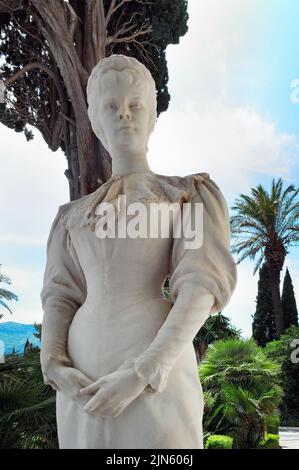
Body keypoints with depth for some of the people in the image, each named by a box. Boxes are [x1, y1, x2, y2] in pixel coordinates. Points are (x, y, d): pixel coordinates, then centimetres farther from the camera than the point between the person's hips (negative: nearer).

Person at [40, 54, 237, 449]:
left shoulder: (191, 194, 9)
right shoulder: (74, 215, 20)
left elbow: (203, 284, -5)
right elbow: (60, 297, 12)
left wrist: (141, 375, -16)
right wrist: (55, 368, -8)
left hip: (156, 373, -4)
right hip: (85, 380, 4)